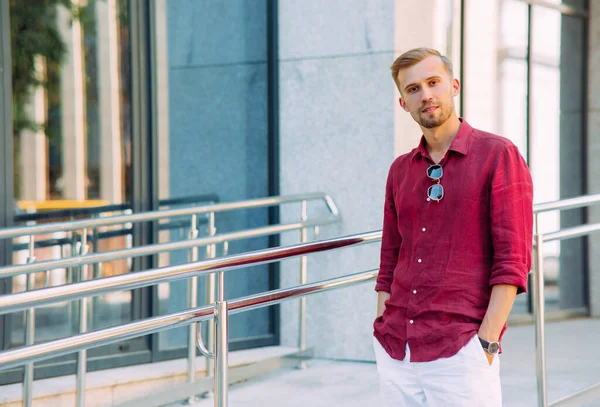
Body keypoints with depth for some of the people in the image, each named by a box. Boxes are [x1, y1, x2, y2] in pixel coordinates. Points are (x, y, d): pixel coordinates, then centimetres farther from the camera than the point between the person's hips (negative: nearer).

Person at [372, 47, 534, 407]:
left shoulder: (498, 155, -2)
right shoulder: (400, 170, 14)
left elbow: (513, 260, -8)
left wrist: (487, 341, -13)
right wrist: (383, 332, 9)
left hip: (460, 350, -5)